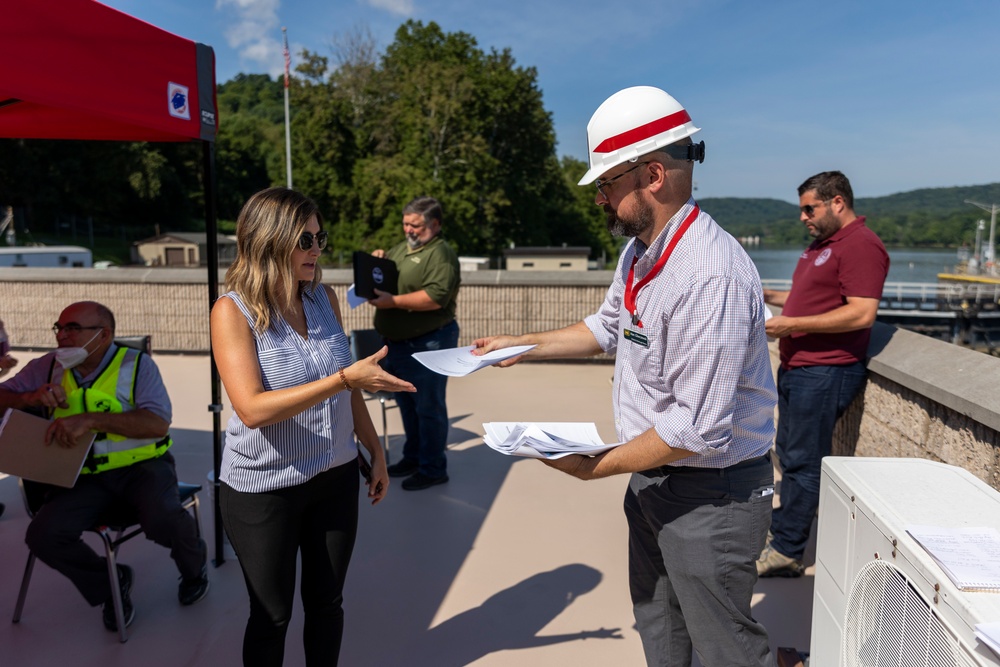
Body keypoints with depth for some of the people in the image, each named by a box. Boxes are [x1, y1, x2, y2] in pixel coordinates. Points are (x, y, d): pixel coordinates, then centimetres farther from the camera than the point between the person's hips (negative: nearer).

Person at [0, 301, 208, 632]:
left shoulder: (136, 364, -7)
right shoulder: (48, 367, 7)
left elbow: (158, 424, -20)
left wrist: (91, 419, -30)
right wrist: (30, 398, -11)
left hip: (141, 465, -4)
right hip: (84, 476, 4)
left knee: (163, 520, -31)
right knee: (43, 536, -19)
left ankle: (194, 566, 8)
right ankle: (111, 584, 11)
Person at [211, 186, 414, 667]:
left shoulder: (325, 298, 0)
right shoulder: (233, 311, -14)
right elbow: (252, 409, -25)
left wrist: (375, 452, 11)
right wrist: (344, 377, -31)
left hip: (336, 477, 4)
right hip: (263, 488, -4)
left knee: (326, 602, 17)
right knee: (272, 615, 13)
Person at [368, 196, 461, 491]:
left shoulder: (441, 254, -14)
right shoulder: (400, 248, 14)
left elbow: (436, 296, -28)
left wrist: (393, 301, -28)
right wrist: (377, 260, 5)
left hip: (427, 344, -9)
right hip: (398, 343, 9)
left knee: (428, 407, 1)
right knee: (407, 404, 19)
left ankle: (433, 469, 12)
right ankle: (413, 457, 33)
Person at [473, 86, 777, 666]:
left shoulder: (709, 276, -30)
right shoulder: (640, 253, 2)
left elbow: (698, 430, -30)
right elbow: (609, 327, 20)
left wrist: (599, 466, -19)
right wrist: (525, 346, 16)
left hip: (711, 493, -9)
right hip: (653, 478, 9)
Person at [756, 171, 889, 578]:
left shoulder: (861, 246, -13)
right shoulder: (822, 243, 19)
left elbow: (861, 313, -23)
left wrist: (792, 324, -22)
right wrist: (769, 297, 13)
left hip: (825, 372, -10)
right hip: (798, 367, 10)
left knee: (803, 463, -4)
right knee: (789, 457, 15)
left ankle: (786, 552, 4)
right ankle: (782, 530, 27)